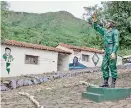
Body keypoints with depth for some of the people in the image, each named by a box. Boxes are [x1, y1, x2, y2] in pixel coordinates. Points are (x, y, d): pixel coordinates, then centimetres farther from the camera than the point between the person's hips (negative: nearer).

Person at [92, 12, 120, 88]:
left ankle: (113, 84, 2)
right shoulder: (105, 31, 20)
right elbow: (96, 27, 24)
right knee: (104, 67, 3)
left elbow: (116, 43, -13)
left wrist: (114, 53, -23)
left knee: (112, 67, -6)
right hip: (106, 52, 8)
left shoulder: (115, 31, -4)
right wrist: (95, 19, 11)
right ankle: (106, 83, 8)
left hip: (112, 51, -8)